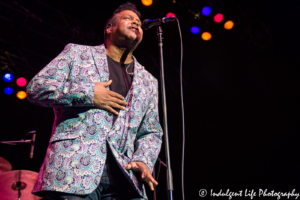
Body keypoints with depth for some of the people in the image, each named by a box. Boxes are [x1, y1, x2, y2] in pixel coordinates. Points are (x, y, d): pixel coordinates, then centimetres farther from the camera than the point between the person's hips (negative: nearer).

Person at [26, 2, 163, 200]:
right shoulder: (77, 53, 13)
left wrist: (143, 161, -2)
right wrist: (88, 94, -5)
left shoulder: (148, 82, 21)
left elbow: (151, 132, 18)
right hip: (73, 168, -3)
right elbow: (36, 87, 4)